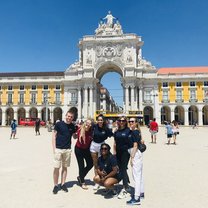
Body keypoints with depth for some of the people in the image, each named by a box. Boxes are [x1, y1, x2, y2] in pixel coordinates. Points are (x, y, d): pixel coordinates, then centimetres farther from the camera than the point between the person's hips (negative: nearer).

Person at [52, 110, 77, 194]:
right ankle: (56, 185, 14)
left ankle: (63, 184, 24)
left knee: (65, 167, 12)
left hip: (68, 149, 3)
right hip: (58, 149, -3)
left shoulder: (72, 126, 5)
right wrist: (54, 148, -8)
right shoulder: (59, 124, -5)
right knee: (56, 168, 0)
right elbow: (54, 136, -3)